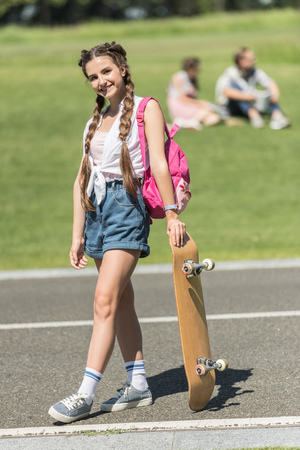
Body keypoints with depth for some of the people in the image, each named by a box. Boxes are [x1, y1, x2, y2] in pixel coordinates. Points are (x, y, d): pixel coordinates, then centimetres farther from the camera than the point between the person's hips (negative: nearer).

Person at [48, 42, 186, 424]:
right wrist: (77, 235, 11)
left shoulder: (146, 109, 0)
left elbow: (158, 164, -9)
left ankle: (85, 394, -18)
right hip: (96, 208, 7)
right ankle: (137, 384, 17)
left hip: (126, 205, -7)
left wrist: (171, 213, -19)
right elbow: (82, 178, 16)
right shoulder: (97, 119, 18)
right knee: (122, 299, 10)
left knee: (105, 300, -15)